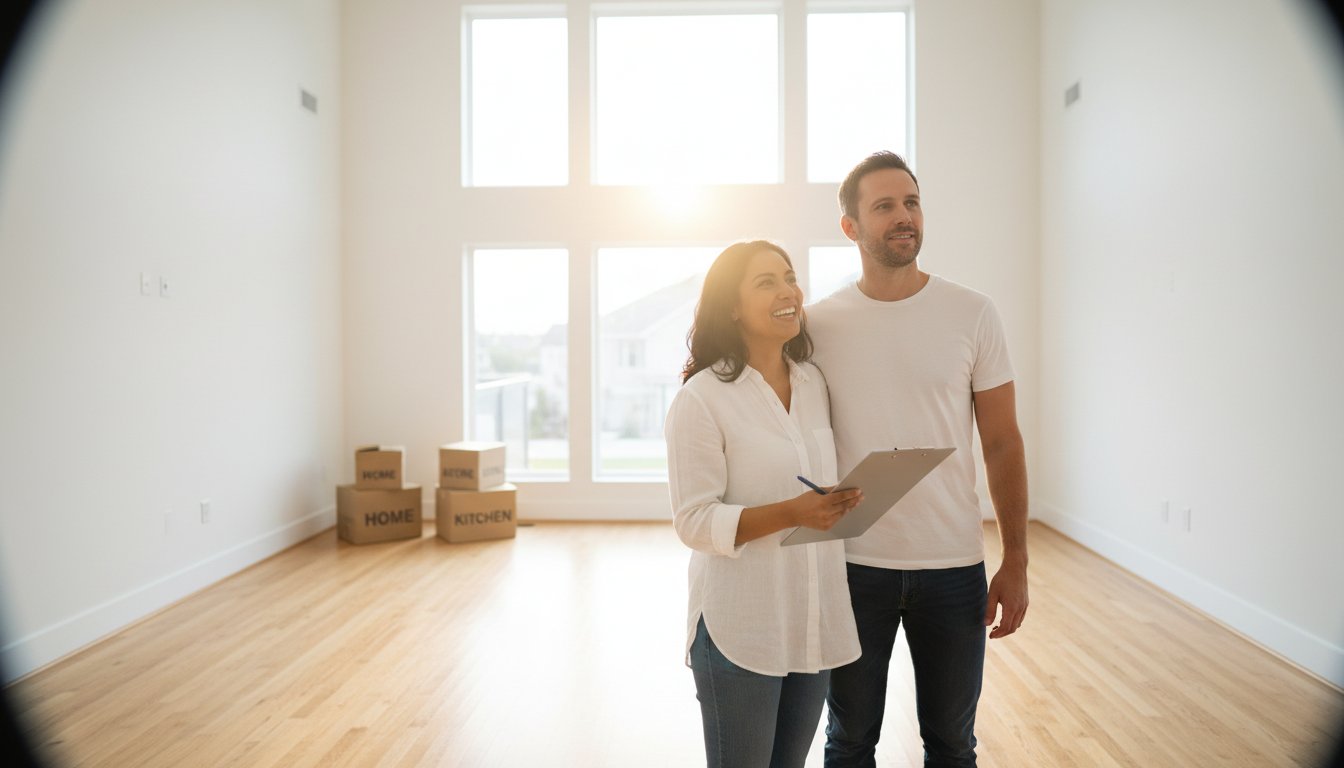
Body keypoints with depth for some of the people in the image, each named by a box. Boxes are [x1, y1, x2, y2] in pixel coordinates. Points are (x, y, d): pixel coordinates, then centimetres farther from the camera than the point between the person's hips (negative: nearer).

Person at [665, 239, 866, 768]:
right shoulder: (701, 398, -13)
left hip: (816, 622, 6)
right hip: (740, 630, -6)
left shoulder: (814, 382, 6)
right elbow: (694, 522, -16)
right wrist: (790, 513, -25)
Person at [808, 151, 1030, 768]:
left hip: (954, 565, 1)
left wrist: (1016, 562, -2)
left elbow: (1002, 443, 1)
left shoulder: (973, 314, -2)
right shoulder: (818, 323, -2)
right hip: (852, 561, 0)